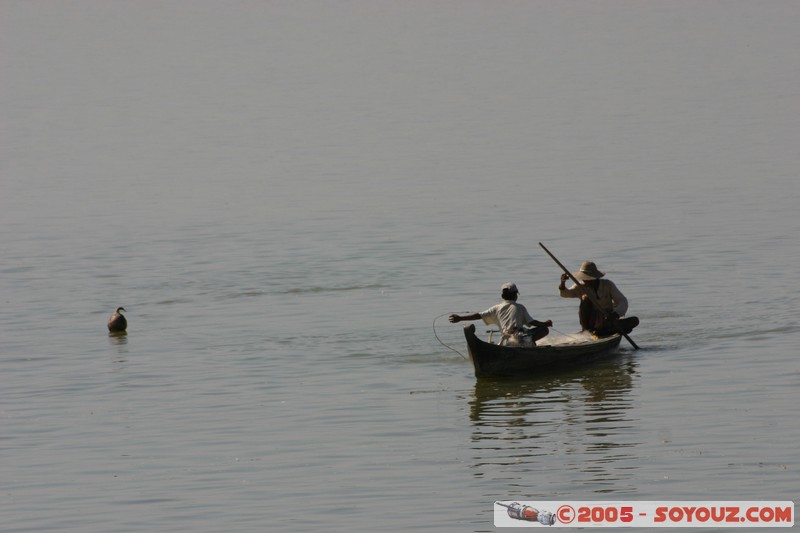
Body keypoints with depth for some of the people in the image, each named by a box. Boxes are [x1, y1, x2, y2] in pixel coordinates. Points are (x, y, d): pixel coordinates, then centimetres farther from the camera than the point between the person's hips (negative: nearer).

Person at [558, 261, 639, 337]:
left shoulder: (608, 285, -3)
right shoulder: (581, 287, -1)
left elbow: (623, 302, -9)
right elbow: (564, 293, -16)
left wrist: (615, 314, -30)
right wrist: (562, 283, -38)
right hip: (590, 322, -1)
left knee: (635, 320, -23)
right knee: (585, 298, -24)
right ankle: (586, 330, -26)